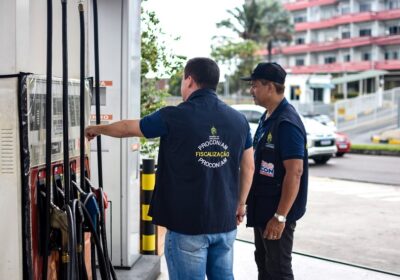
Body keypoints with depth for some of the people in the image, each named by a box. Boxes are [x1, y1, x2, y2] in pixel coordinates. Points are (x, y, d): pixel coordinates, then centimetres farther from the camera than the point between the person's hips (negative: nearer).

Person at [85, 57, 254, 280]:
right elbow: (248, 167, 10)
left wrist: (97, 129, 23)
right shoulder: (239, 119, 2)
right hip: (225, 222, 5)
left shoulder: (174, 117, -10)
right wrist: (240, 204, 23)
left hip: (187, 224, -4)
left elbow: (127, 128, 5)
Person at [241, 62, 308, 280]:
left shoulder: (287, 123, -20)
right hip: (262, 208, 9)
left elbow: (294, 172, -24)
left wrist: (280, 216, -25)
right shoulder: (267, 118, 10)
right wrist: (250, 202, 19)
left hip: (277, 212, -9)